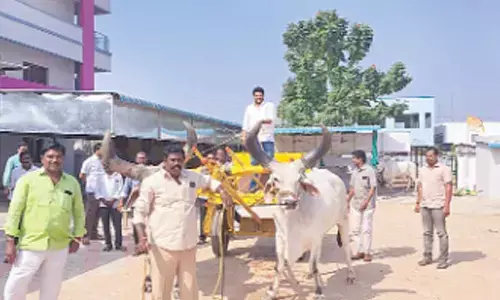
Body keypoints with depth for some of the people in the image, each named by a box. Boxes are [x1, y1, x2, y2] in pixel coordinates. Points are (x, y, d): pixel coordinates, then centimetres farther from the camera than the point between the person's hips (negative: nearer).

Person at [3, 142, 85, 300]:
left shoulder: (72, 183, 5)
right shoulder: (28, 179, -3)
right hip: (31, 245, -2)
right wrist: (10, 240, -7)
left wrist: (77, 237, 11)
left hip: (59, 247, 2)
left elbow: (79, 212, 14)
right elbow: (15, 210, -3)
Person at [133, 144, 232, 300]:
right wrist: (142, 235, -17)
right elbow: (140, 210, -5)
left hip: (188, 244, 5)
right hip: (163, 245, -5)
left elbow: (209, 181, 28)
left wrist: (222, 192, 10)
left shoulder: (192, 176, 7)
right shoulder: (152, 181, -8)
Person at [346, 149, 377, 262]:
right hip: (355, 204, 7)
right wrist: (347, 201, 13)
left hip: (367, 205, -7)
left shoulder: (369, 170, -9)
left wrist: (366, 202, -17)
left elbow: (373, 188, -12)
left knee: (366, 229, -3)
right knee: (355, 229, 8)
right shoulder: (354, 172, 12)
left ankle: (367, 253, 6)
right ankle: (359, 251, 18)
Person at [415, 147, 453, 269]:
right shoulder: (422, 170, 14)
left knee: (441, 233, -1)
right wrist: (418, 202, 12)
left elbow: (448, 187, -8)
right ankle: (427, 257, 19)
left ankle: (443, 260, 4)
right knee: (427, 232, 11)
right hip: (424, 205, 6)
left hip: (438, 206, -6)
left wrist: (447, 205, -15)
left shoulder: (444, 169, -4)